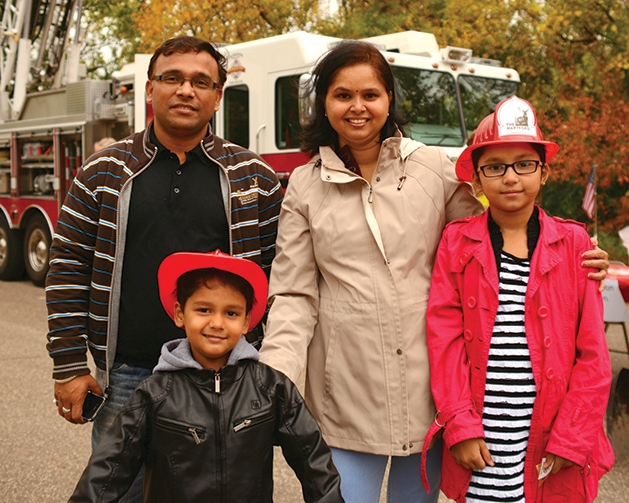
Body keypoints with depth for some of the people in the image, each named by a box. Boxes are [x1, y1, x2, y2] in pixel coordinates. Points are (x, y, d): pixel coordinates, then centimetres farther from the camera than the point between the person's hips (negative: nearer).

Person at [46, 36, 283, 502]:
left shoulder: (254, 176, 3)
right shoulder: (104, 171, 4)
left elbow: (279, 272, 5)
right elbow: (68, 269, 3)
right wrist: (69, 367, -1)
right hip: (127, 373, 0)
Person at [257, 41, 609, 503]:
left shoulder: (435, 167, 3)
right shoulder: (305, 187, 3)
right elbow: (293, 295, 1)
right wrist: (275, 379, -12)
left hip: (429, 387, 1)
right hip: (346, 393, -1)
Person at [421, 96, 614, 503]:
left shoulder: (573, 243, 2)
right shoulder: (457, 241, 2)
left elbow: (592, 354, -1)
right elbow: (445, 340, -2)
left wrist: (570, 440, -6)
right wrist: (460, 427, -8)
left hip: (551, 447, 0)